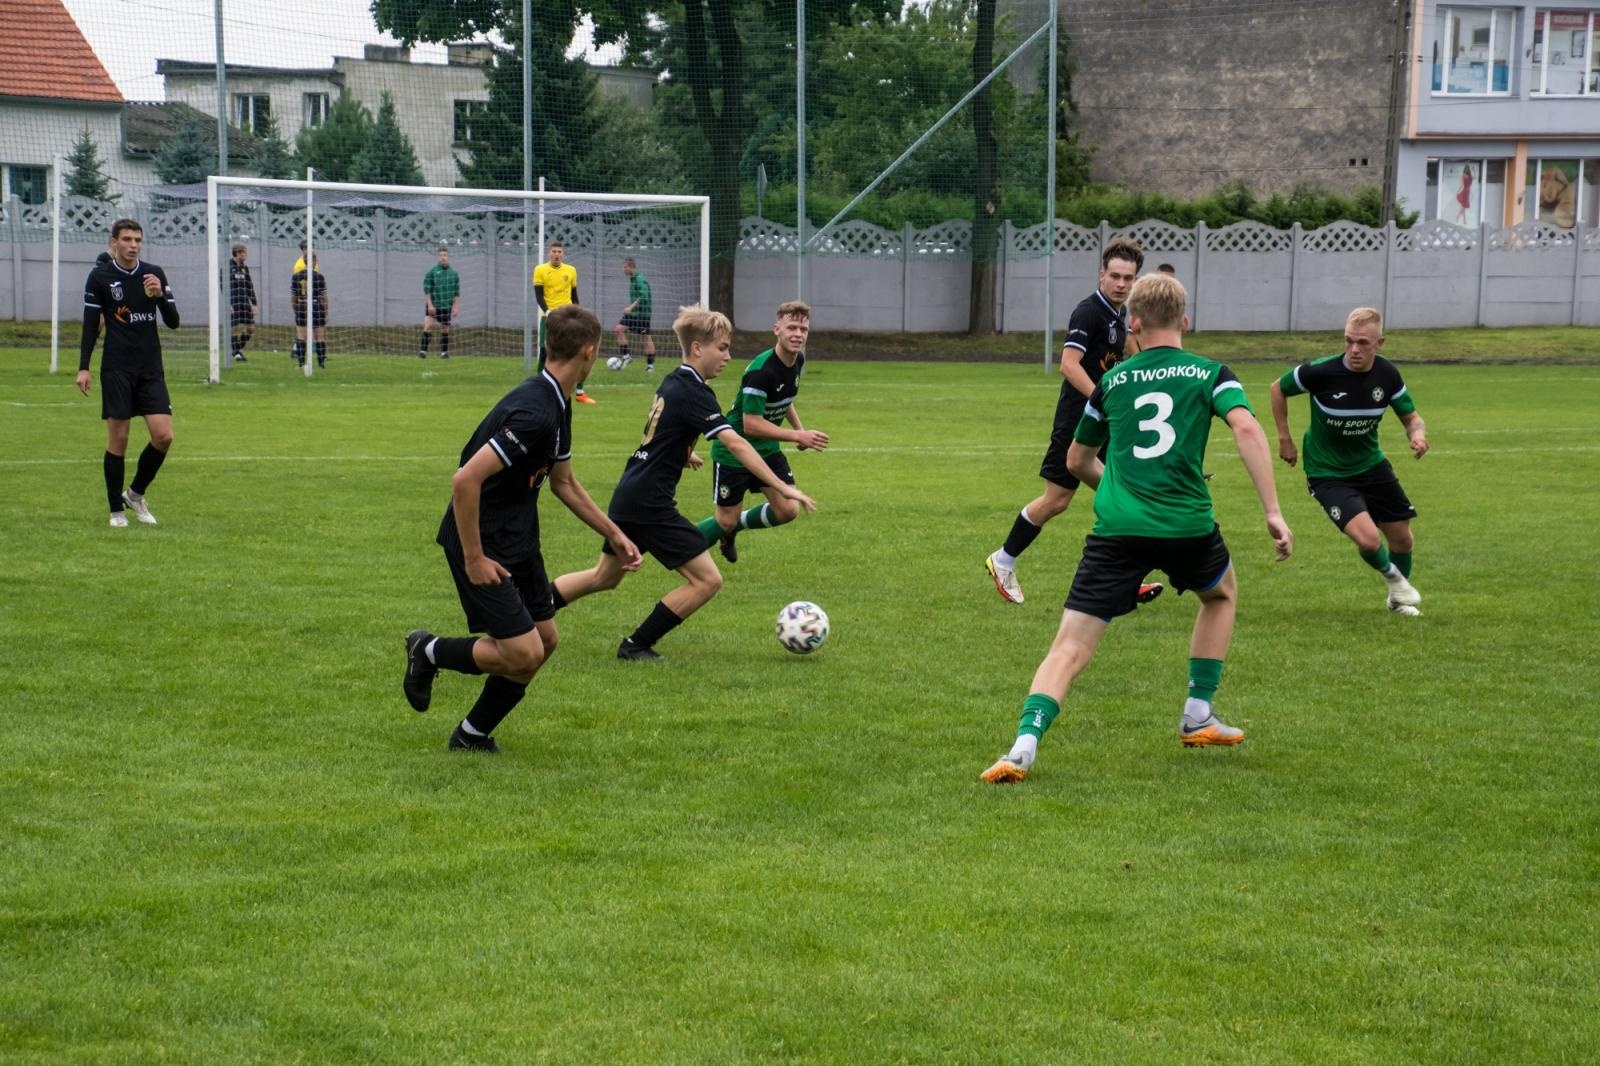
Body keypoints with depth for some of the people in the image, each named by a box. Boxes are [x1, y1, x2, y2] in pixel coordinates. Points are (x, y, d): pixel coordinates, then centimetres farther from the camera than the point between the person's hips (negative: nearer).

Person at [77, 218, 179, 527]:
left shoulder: (154, 274, 4)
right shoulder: (99, 276, -2)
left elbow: (173, 322, 3)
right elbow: (91, 324, 2)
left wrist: (160, 295, -14)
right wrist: (83, 368, -3)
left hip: (151, 369, 3)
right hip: (117, 370, -3)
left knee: (163, 435, -7)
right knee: (118, 438, -2)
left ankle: (136, 493, 15)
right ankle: (117, 510, 11)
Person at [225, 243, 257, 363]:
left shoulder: (245, 268, 14)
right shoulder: (228, 267, -5)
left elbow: (250, 286, 15)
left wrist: (254, 304, 10)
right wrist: (228, 304, -15)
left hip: (245, 302, 6)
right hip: (233, 303, -6)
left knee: (250, 328, 1)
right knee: (236, 328, -6)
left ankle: (239, 348, 19)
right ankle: (237, 354, 2)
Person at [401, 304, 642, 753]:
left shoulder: (556, 405, 6)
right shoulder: (533, 413, -27)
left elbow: (564, 483, 20)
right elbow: (465, 480, -30)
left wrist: (614, 535, 18)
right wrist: (474, 559, -24)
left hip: (518, 539, 10)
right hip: (484, 543, -10)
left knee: (545, 640, 12)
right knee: (523, 654, -11)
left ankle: (473, 734, 24)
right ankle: (430, 652, 12)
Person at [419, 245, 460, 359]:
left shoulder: (453, 273, 6)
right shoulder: (432, 271, -2)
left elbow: (456, 292, 10)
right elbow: (427, 289, -4)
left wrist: (455, 306, 4)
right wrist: (430, 305, -10)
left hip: (446, 306, 3)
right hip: (433, 305, -3)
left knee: (445, 328, 6)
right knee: (428, 325, -15)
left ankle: (444, 352, 16)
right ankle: (423, 350, -12)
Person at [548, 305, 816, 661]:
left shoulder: (672, 382, 10)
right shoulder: (694, 394, -18)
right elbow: (736, 445, -27)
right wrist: (783, 488, -28)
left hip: (627, 496, 10)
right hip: (650, 504, -10)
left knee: (605, 577, 26)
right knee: (707, 580, -6)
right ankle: (636, 645, 2)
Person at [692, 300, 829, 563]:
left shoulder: (798, 361, -3)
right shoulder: (761, 371, -31)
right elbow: (752, 425, -31)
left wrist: (799, 427, 5)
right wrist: (798, 436, -32)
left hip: (767, 451, 7)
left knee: (787, 510, -2)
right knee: (726, 520, 0)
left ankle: (731, 529, 24)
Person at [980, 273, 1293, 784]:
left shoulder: (1112, 381, 16)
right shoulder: (1211, 373, 9)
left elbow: (1077, 461, 27)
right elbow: (1246, 428, -11)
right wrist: (1273, 511, -12)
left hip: (1116, 530, 0)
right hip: (1187, 525, 0)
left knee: (1069, 646, -3)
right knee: (1221, 594, 33)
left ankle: (1024, 744, -25)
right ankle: (1198, 715, 30)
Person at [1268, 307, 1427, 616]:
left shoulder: (1387, 374, -12)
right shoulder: (1321, 371, -24)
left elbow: (1411, 417, 1)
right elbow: (1278, 388, -5)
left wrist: (1417, 434, -23)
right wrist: (1284, 438, -3)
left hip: (1371, 465, 5)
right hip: (1327, 473, -5)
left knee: (1402, 538, 12)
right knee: (1368, 538, -22)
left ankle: (1400, 597, 43)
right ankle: (1392, 577, 14)